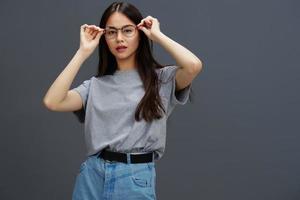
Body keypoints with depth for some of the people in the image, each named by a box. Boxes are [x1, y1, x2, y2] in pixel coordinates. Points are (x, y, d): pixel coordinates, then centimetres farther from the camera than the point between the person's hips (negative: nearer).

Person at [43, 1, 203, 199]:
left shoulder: (161, 79, 0)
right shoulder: (96, 85, 7)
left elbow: (194, 66, -21)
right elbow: (52, 102, -7)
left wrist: (157, 35, -7)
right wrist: (83, 52, -4)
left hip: (136, 179, -2)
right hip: (93, 176, 3)